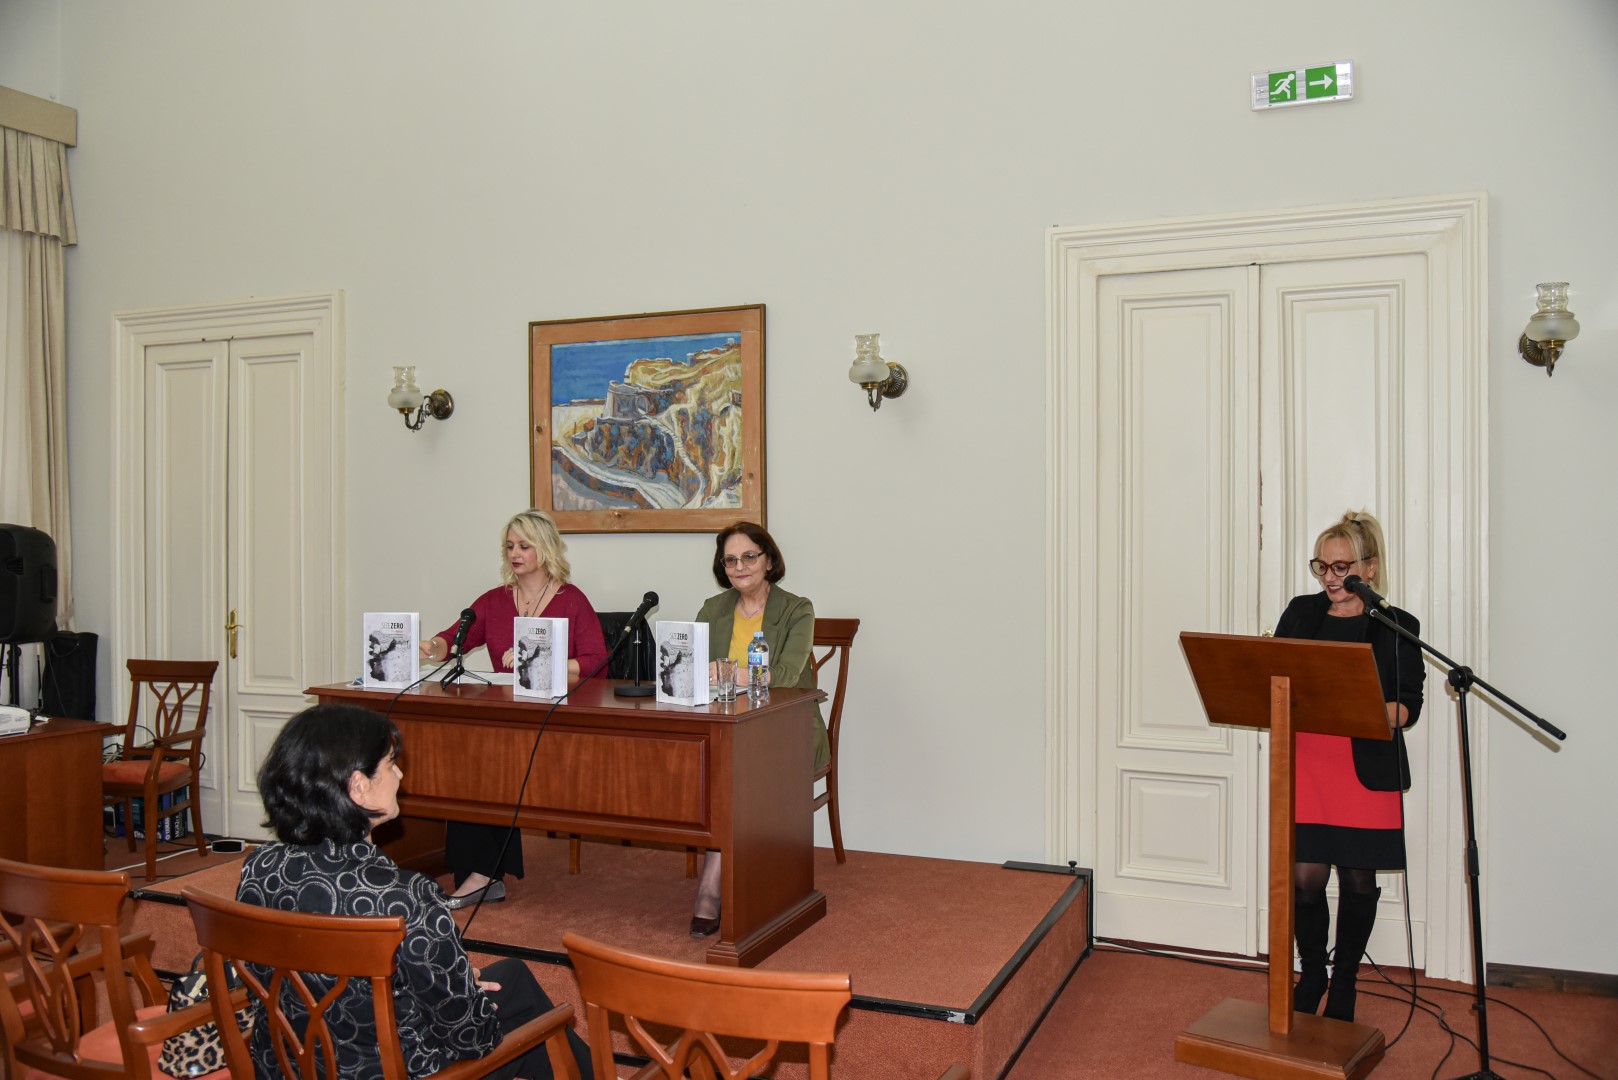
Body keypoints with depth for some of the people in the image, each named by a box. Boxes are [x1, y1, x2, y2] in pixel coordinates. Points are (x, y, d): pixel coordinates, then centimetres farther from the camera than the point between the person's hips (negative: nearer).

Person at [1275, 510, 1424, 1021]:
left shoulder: (1397, 626, 2)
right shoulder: (1300, 612, 9)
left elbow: (1409, 705, -2)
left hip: (1369, 770, -1)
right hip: (1306, 762, 1)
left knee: (1358, 880, 7)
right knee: (1305, 878, 0)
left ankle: (1344, 982, 28)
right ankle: (1311, 974, 24)